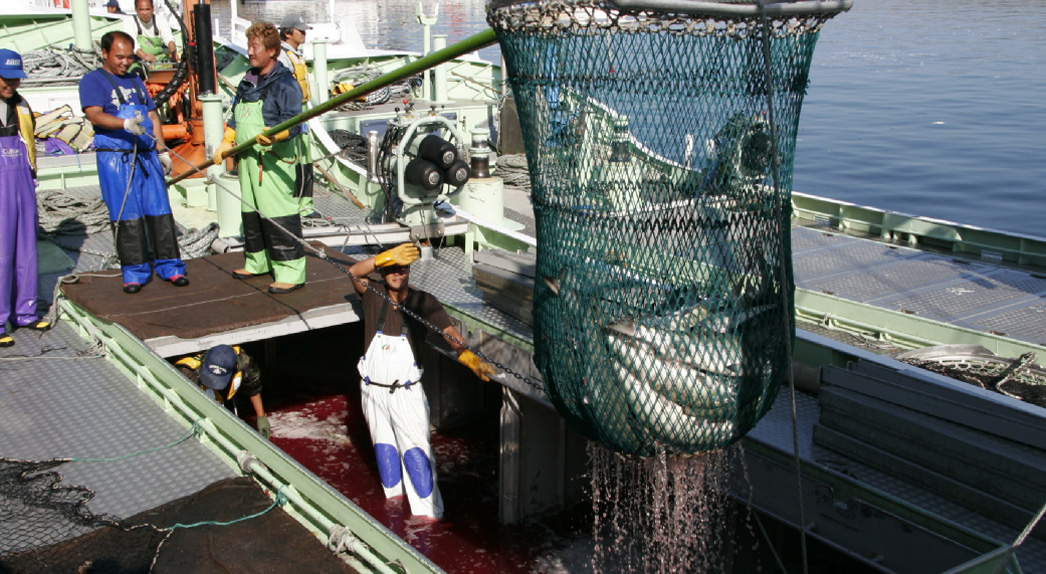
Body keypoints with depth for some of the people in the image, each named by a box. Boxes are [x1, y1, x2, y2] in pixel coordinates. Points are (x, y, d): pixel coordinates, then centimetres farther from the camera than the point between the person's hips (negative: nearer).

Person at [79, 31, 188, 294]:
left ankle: (169, 265, 9)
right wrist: (126, 124, -31)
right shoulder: (93, 81, 1)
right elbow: (94, 114, -15)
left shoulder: (135, 80, 21)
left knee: (160, 211, 2)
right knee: (127, 216, -4)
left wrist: (162, 150, 14)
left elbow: (152, 116, 23)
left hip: (147, 155, 5)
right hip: (115, 157, -5)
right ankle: (134, 271, 4)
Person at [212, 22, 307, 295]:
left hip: (274, 161, -9)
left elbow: (292, 121, -21)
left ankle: (291, 272, -5)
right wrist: (226, 143, 17)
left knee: (279, 216, -10)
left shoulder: (285, 82, -10)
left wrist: (274, 135, -38)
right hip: (248, 159, 9)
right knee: (250, 212, 17)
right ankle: (257, 262, 32)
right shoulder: (247, 81, 17)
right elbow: (236, 117, 26)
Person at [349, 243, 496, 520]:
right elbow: (354, 272, -23)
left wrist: (470, 358, -41)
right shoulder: (373, 295, -6)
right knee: (384, 446, 19)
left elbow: (449, 332, -23)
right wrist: (386, 257, -38)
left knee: (416, 450, -4)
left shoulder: (424, 303, -11)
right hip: (373, 390, 3)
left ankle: (427, 511, 4)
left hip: (406, 392, -3)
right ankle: (394, 496, 40)